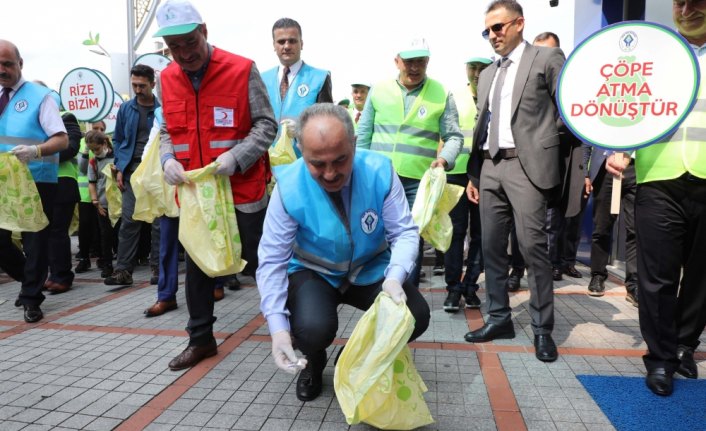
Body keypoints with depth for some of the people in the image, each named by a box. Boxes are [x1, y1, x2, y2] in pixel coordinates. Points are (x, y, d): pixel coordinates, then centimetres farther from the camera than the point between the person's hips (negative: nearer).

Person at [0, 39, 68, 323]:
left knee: (35, 241, 2)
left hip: (37, 181, -5)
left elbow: (62, 140, -13)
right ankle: (30, 280, 31)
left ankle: (31, 299, 15)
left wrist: (35, 151, -31)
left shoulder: (39, 96, -4)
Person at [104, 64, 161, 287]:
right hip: (133, 169, 2)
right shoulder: (126, 108, 8)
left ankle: (157, 267, 13)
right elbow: (118, 140, 13)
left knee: (159, 220, 3)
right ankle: (123, 269, 4)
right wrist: (120, 168, 3)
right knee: (129, 220, 0)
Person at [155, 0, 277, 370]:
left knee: (260, 263, 4)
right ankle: (201, 339, 31)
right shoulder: (167, 79, 6)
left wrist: (236, 157, -22)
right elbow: (167, 130, 15)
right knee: (196, 267, 13)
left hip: (242, 191, -5)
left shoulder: (242, 70, -9)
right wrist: (167, 159, -6)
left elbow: (266, 125, -8)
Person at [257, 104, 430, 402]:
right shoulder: (289, 187, -23)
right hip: (313, 273, -1)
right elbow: (272, 260, -19)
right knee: (314, 329, -30)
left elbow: (404, 232, -16)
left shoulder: (379, 171, -21)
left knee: (416, 317, -19)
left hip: (371, 270, 2)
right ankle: (313, 366, 11)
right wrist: (278, 327, -29)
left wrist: (394, 277, -36)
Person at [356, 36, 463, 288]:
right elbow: (363, 134, 11)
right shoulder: (378, 90, 8)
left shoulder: (441, 94, 3)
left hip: (419, 181, -1)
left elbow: (454, 136, 2)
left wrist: (443, 159, -17)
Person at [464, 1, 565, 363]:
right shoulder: (487, 75, 20)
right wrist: (473, 173, 16)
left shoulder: (547, 58, 3)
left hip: (526, 165, -6)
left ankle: (542, 328, 5)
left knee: (532, 247, -8)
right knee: (492, 247, 7)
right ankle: (499, 318, 18)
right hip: (490, 167, 6)